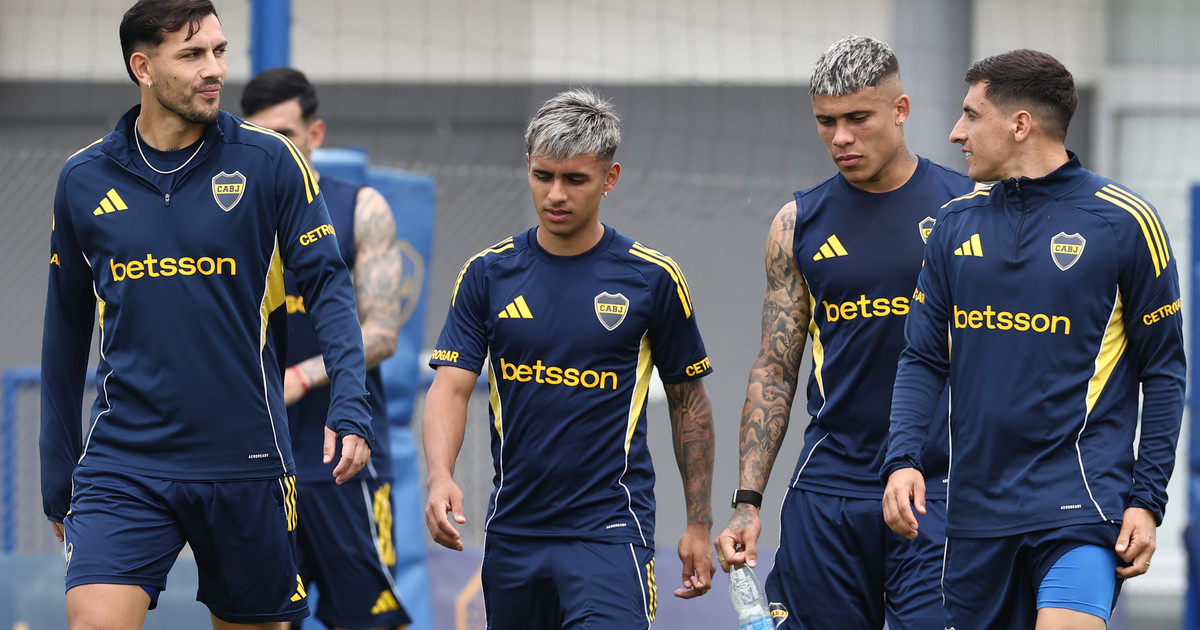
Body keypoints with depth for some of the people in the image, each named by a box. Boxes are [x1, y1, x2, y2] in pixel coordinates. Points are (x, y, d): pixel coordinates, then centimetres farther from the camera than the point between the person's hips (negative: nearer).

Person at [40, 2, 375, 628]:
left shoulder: (268, 161, -1)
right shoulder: (83, 180, 5)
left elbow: (327, 286, -2)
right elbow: (66, 331, 14)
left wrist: (349, 407, -17)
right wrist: (57, 479, 16)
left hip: (246, 462, 0)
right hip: (123, 466, 0)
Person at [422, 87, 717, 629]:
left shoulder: (652, 278, -1)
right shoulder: (488, 274, 3)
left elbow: (688, 401, 8)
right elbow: (451, 386, -2)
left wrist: (699, 524, 6)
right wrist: (440, 478, -22)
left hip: (609, 528, -3)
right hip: (512, 530, 3)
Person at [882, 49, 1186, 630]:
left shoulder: (1123, 222, -3)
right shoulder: (956, 223, 10)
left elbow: (1163, 370, 0)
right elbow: (923, 359, 12)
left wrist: (1147, 499, -6)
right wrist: (903, 459, -5)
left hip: (1081, 497, -5)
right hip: (977, 507, 5)